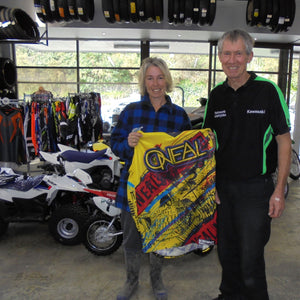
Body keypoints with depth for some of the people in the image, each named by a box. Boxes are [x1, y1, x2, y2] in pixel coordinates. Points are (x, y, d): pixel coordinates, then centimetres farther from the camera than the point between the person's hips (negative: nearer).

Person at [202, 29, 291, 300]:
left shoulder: (268, 90, -7)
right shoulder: (216, 95, 6)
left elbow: (284, 140, -7)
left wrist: (279, 191, -11)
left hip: (256, 188, -4)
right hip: (221, 187, 5)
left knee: (250, 258, 1)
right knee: (226, 252, 19)